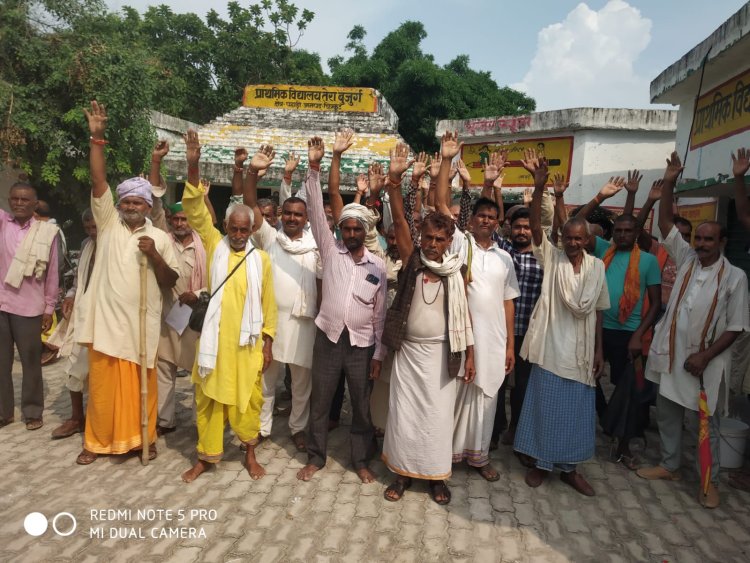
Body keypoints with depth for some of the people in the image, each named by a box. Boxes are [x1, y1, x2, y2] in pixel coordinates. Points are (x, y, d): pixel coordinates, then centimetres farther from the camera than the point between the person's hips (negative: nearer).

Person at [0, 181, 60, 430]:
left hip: (28, 307, -2)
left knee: (31, 362, 8)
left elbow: (52, 274, 1)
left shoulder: (47, 231, -2)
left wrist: (49, 309, 1)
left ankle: (32, 412, 21)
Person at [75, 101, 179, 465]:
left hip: (142, 322, 0)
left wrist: (155, 256, -15)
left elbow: (170, 283, 1)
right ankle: (97, 441, 26)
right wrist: (96, 138, -12)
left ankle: (144, 438, 25)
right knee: (102, 384, 9)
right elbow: (98, 181, -5)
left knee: (141, 385, 9)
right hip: (106, 319, 1)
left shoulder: (160, 238, 3)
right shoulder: (108, 223, 5)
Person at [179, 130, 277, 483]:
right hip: (215, 338, 0)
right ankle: (206, 457, 27)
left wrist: (268, 342, 2)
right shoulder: (214, 246, 1)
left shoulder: (260, 259, 1)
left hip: (247, 341, 0)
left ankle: (250, 453, 30)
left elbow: (268, 304, 4)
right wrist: (193, 166, -21)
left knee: (247, 400, 10)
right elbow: (196, 210, -10)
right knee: (209, 399, 10)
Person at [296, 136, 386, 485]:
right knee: (319, 403, 12)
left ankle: (361, 460, 30)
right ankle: (315, 457, 31)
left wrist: (379, 354, 1)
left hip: (362, 344, 0)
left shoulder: (378, 266, 1)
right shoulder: (330, 251, 0)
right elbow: (315, 212, -10)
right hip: (328, 337, 0)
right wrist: (314, 169, -20)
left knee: (362, 406, 11)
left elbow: (380, 313, 4)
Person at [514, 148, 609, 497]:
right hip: (550, 348, -3)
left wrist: (598, 351, 6)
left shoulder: (597, 266, 4)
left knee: (575, 411, 12)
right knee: (545, 407, 7)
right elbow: (535, 225, -20)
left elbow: (597, 311, 8)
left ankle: (569, 468, 29)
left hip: (581, 352, 3)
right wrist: (539, 186, -33)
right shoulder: (551, 257, -4)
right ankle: (541, 462, 25)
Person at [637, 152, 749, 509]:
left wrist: (706, 356, -15)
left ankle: (710, 481, 22)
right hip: (672, 354, 4)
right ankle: (669, 466, 31)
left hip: (706, 361, -4)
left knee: (707, 422, 8)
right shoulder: (686, 259, 2)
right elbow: (666, 224, -2)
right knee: (667, 413, 14)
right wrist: (669, 183, -10)